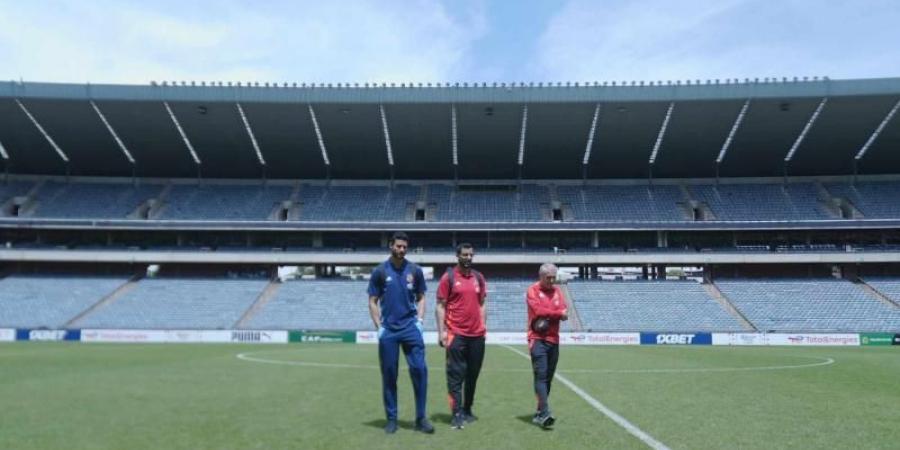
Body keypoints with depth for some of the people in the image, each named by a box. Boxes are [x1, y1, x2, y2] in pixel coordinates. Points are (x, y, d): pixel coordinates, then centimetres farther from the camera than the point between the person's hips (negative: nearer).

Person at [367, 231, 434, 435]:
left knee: (419, 369, -7)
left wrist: (419, 320, -1)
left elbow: (421, 298, 12)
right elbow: (373, 302, 5)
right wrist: (379, 327, -4)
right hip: (388, 330, 0)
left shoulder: (415, 270, 6)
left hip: (410, 328, 1)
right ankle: (391, 419, 18)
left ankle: (421, 418, 4)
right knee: (389, 375, 5)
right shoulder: (380, 271, 2)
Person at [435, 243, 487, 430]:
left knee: (473, 374, 12)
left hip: (477, 335, 5)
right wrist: (442, 331, -10)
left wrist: (483, 326, 9)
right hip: (456, 334, -5)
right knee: (456, 375, -4)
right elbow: (440, 306, -3)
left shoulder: (479, 277, 11)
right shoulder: (448, 277, -2)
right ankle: (457, 414, 0)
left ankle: (467, 411, 24)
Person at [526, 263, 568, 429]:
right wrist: (558, 313, -7)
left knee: (548, 377, 8)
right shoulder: (532, 290, -3)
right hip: (538, 339, -6)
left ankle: (540, 413, 17)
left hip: (554, 339, 6)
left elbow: (564, 311, 3)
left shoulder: (557, 290, 14)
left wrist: (547, 316, -14)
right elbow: (538, 310, -15)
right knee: (541, 376, -13)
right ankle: (545, 414, -18)